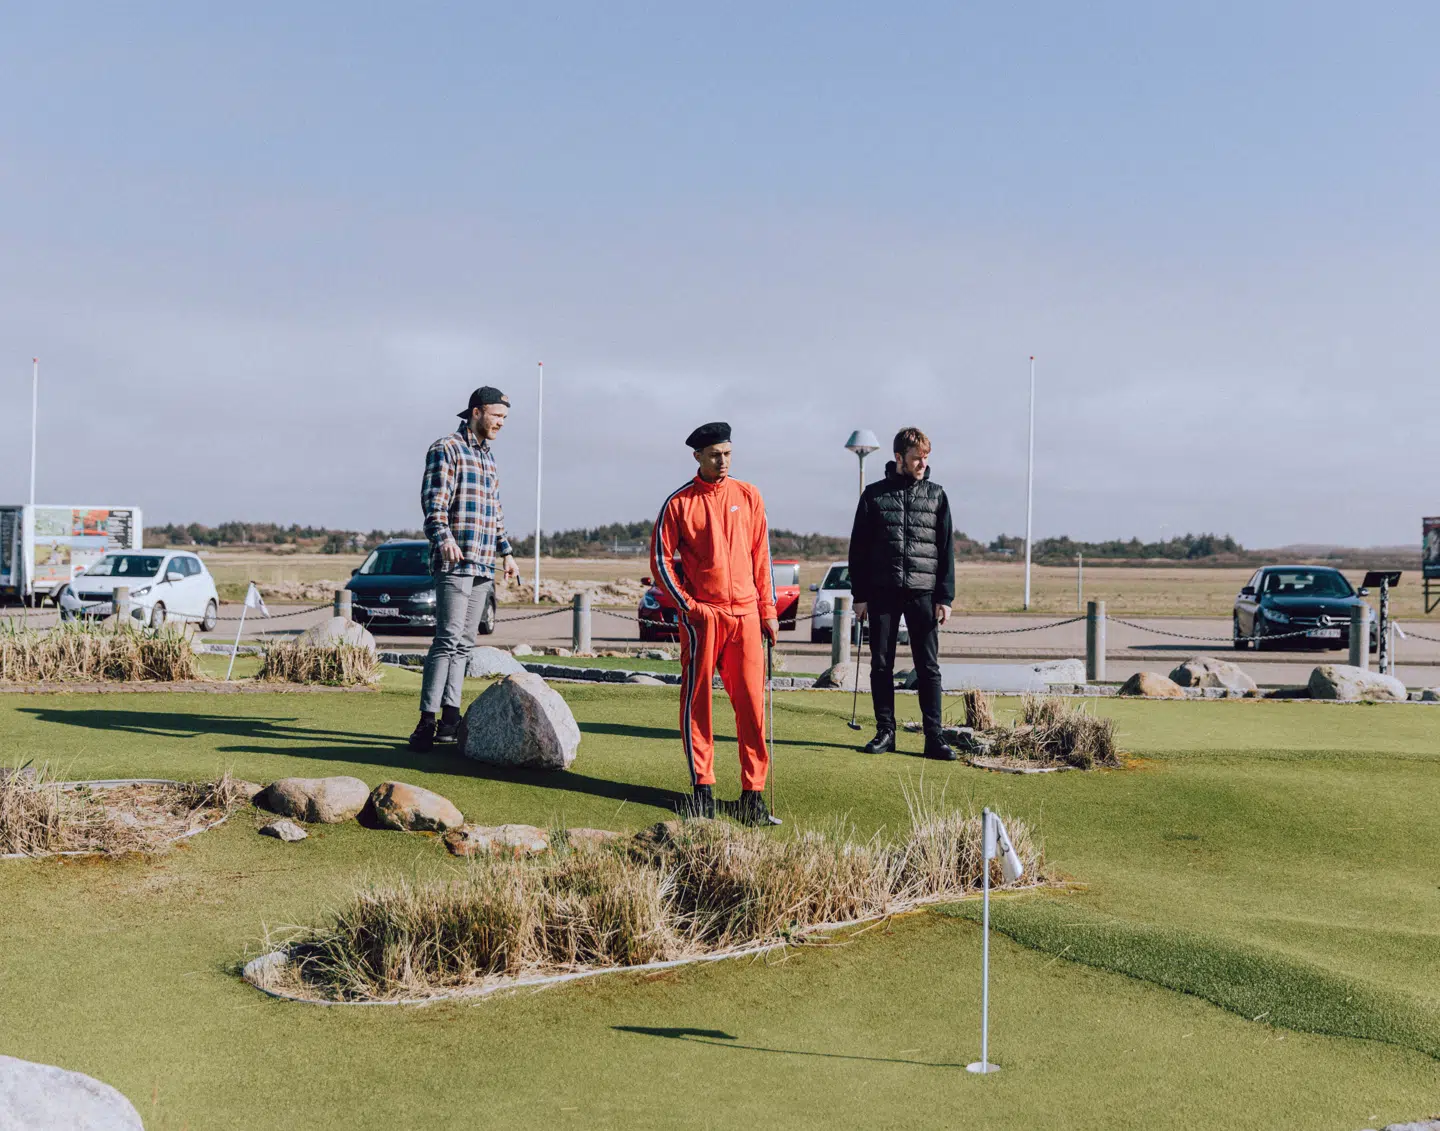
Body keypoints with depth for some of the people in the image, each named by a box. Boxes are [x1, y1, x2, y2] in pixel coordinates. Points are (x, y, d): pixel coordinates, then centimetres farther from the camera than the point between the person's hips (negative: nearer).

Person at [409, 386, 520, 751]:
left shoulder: (488, 457, 22)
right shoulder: (446, 449, -3)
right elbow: (434, 501, -14)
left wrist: (506, 552, 27)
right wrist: (444, 537, -29)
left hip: (483, 566, 8)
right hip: (454, 562, -8)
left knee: (464, 643, 5)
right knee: (448, 639, -14)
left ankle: (450, 719, 7)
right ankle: (427, 722, -15)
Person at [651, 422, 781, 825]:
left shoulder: (748, 496, 9)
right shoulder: (679, 502, 1)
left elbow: (761, 555, 12)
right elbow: (661, 559, 2)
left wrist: (768, 610, 8)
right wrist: (688, 605, -6)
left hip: (746, 613, 2)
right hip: (701, 614, -2)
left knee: (751, 701, 0)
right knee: (697, 698, 0)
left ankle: (753, 792, 4)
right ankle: (702, 787, 9)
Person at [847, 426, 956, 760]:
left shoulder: (936, 495, 7)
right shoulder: (874, 494, 5)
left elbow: (946, 549, 6)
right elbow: (859, 548, 6)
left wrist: (945, 597, -1)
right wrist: (859, 596, 0)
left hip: (923, 593, 0)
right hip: (882, 593, 0)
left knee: (928, 666, -1)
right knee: (881, 665, 4)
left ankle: (934, 736, 1)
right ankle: (885, 732, 13)